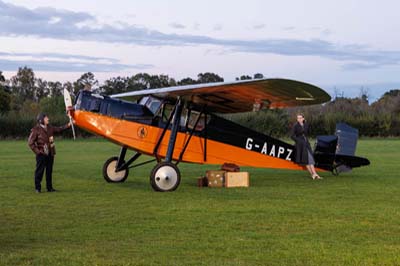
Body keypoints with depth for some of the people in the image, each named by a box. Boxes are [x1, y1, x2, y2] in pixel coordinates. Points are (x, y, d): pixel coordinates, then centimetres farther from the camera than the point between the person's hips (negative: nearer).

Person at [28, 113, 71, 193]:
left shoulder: (50, 128, 12)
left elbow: (59, 129, 9)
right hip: (41, 154, -6)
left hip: (50, 153, 6)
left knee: (49, 171, 10)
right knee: (39, 171, -3)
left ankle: (49, 187, 17)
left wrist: (68, 125, -4)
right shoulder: (36, 130, -7)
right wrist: (37, 151, -11)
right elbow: (30, 142, -7)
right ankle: (37, 188, 5)